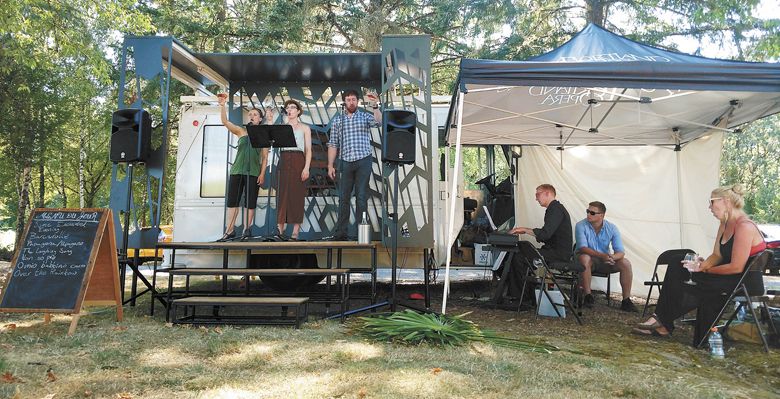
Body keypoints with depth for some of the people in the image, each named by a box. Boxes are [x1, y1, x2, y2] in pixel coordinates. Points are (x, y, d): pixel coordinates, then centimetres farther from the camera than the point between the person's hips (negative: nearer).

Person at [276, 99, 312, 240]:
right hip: (284, 161, 3)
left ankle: (295, 233, -3)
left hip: (298, 161, -3)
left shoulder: (304, 128, 9)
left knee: (297, 195, -5)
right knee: (282, 194, -1)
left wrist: (306, 168, -12)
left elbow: (308, 150, 1)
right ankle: (280, 230, 2)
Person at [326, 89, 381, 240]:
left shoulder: (365, 116, 7)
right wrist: (330, 165, 5)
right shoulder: (338, 120, 13)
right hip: (345, 162, 2)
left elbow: (378, 122, -15)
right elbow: (333, 145, 11)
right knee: (344, 197, 5)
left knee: (361, 197, -1)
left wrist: (375, 106, -29)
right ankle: (341, 233, 11)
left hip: (363, 161, -2)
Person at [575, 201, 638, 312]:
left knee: (626, 264, -20)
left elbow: (620, 251, -12)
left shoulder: (612, 228, -7)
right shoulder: (581, 226, -15)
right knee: (584, 258, -37)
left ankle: (626, 300, -10)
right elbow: (583, 248, -25)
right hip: (589, 259, -3)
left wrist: (612, 257, -36)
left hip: (605, 261, 3)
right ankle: (587, 295, -26)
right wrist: (602, 255, -40)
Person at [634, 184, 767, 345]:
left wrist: (706, 269, -11)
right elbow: (716, 255, 9)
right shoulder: (725, 225, 11)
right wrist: (702, 265, -11)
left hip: (746, 283, -9)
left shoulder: (744, 227, -19)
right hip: (731, 278, 9)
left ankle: (662, 322, -1)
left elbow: (737, 267, -23)